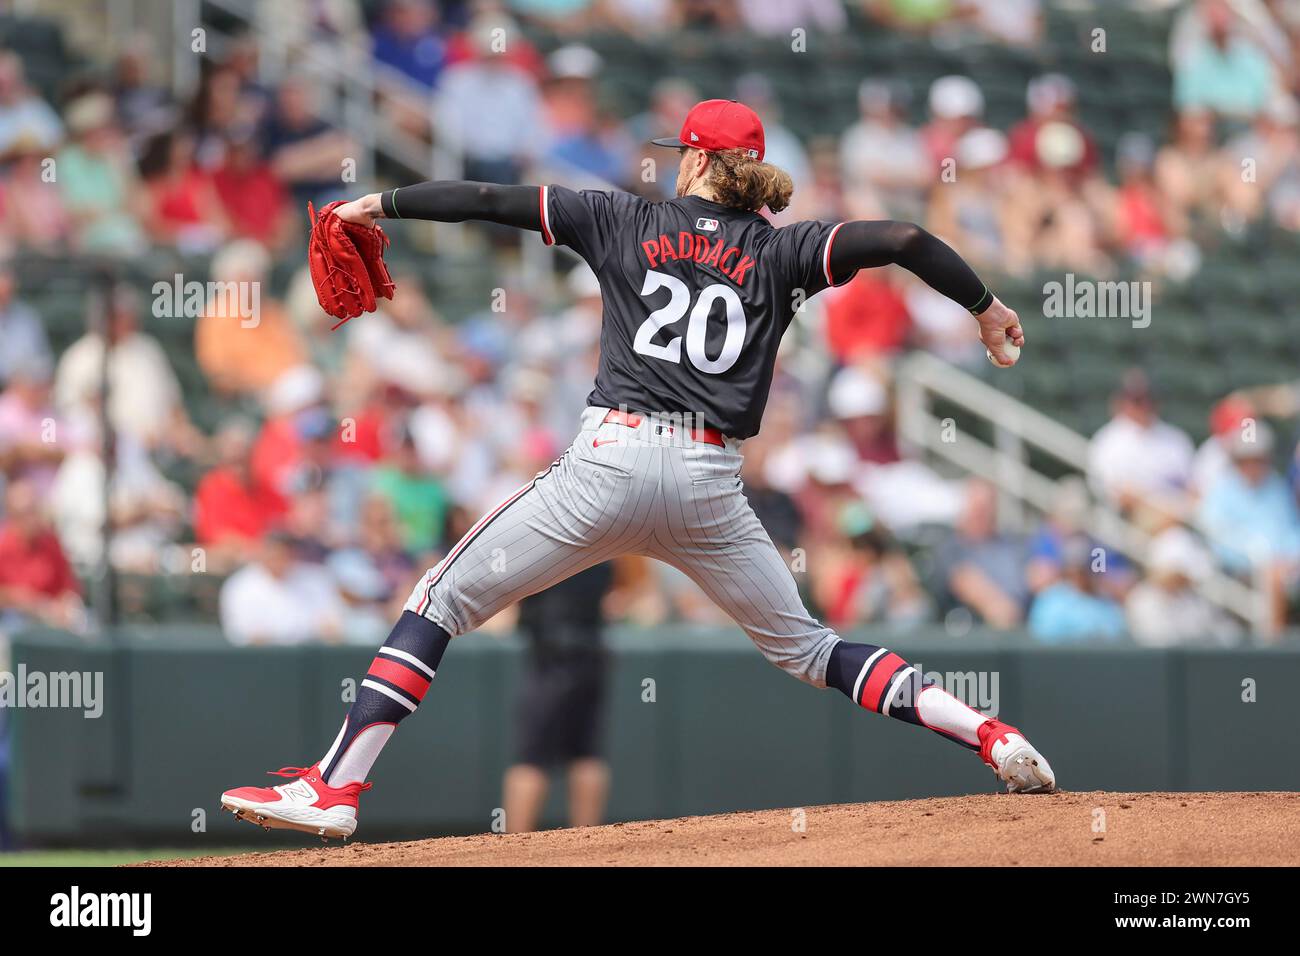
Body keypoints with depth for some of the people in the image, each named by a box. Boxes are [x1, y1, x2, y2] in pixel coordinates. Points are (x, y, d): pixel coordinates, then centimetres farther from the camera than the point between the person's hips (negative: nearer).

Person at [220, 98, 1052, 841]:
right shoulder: (778, 255, 11)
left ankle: (335, 788, -5)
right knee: (803, 646, 18)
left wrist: (382, 205, 19)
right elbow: (903, 239, 0)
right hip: (712, 485, 3)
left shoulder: (626, 223, 9)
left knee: (444, 602, 6)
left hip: (612, 464, -3)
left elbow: (493, 201, 9)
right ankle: (987, 734, 3)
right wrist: (985, 307, 13)